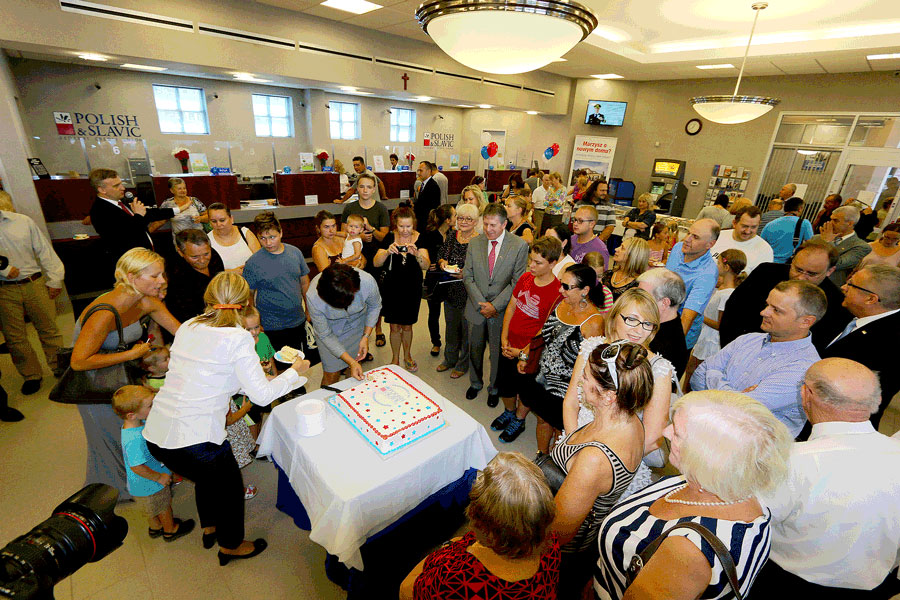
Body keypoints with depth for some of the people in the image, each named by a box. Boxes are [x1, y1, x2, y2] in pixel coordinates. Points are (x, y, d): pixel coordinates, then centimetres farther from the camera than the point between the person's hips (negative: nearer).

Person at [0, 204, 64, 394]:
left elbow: (44, 250, 5)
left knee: (49, 329, 5)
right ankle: (31, 375, 22)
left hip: (34, 284, 0)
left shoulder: (23, 221, 3)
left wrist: (54, 280, 2)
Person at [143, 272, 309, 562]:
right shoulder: (238, 338, -17)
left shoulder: (188, 327, 4)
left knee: (207, 474, 34)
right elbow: (262, 395, -15)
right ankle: (230, 545, 44)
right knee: (230, 485, 21)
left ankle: (209, 527, 56)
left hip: (154, 435, 7)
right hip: (194, 440, -7)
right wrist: (295, 370, 0)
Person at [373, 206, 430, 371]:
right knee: (395, 326, 9)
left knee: (407, 325, 15)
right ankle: (395, 359, 29)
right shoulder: (390, 238, -7)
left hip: (412, 288, 0)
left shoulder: (420, 238, -8)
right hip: (392, 288, 0)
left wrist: (417, 253, -36)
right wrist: (387, 251, -31)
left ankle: (407, 356, 37)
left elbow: (425, 266, -17)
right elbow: (376, 263, -13)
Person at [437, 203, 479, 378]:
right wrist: (442, 262, -7)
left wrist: (466, 274, -27)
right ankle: (450, 359, 44)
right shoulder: (451, 236, 3)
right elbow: (440, 255, 14)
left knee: (467, 329, 11)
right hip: (450, 291, 6)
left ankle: (463, 364, 34)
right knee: (450, 326, 22)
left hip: (469, 294, -6)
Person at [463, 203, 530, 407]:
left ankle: (494, 388, 38)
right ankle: (475, 383, 44)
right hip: (476, 309, 3)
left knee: (498, 352, 13)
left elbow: (517, 282, -11)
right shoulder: (474, 243, 0)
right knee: (475, 349, 18)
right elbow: (468, 277, -1)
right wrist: (481, 304, -11)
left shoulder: (519, 246, -10)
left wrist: (495, 305, -16)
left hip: (501, 311, -2)